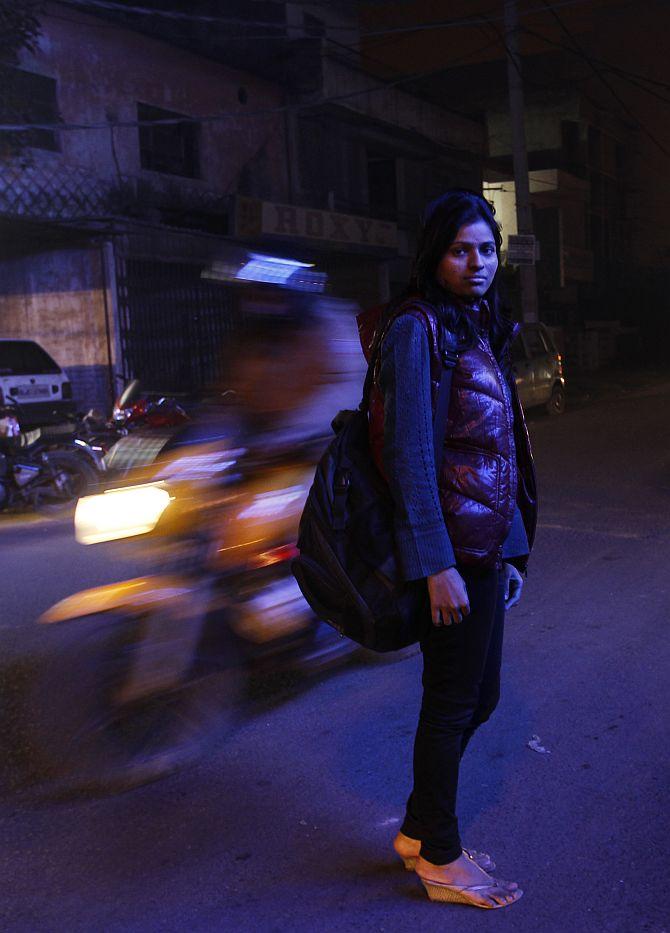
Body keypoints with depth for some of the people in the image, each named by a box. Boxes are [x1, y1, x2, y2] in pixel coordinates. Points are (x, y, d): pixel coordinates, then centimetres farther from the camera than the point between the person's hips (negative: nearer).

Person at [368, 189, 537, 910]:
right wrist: (437, 565, -21)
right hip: (455, 546, -9)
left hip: (489, 544, 9)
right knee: (455, 701, 5)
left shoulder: (477, 329, 14)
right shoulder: (416, 329, -13)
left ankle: (420, 830, 34)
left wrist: (509, 553, 15)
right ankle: (440, 859, 24)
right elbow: (407, 453, -19)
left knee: (477, 695, 17)